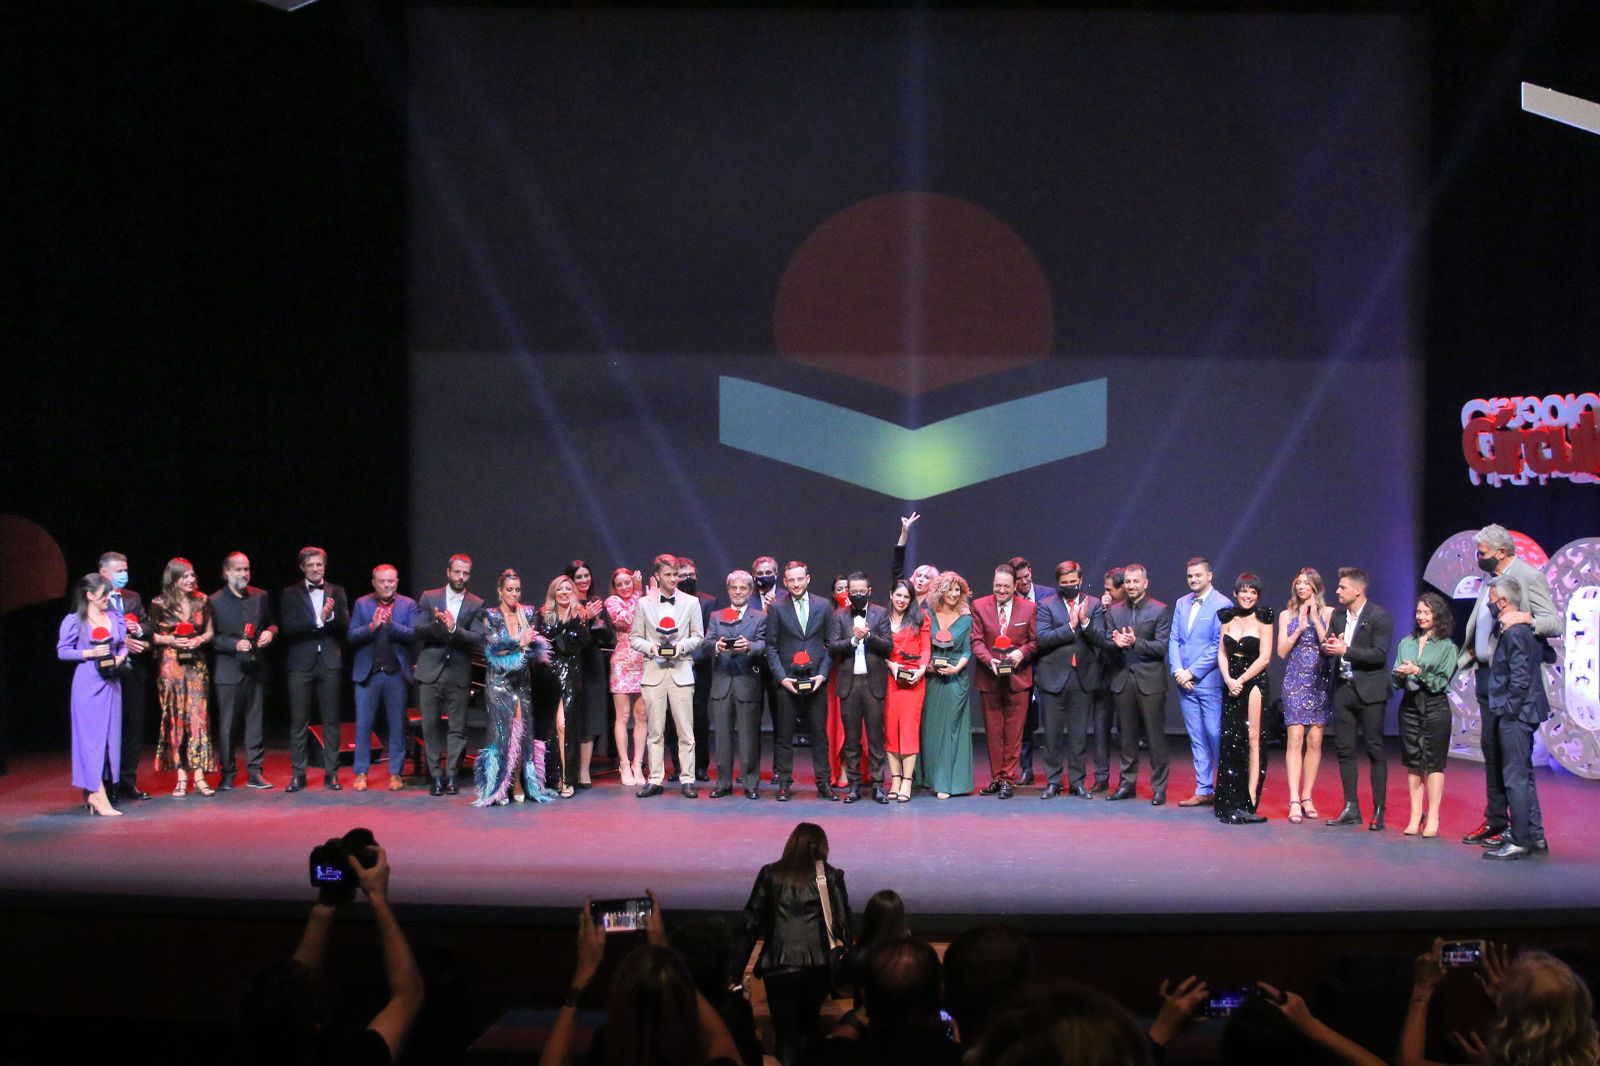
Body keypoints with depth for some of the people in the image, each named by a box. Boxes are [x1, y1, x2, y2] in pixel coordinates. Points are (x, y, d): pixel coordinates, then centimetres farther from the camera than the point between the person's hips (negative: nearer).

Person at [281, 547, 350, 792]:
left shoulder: (336, 592, 10)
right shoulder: (291, 594, 5)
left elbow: (345, 625, 2)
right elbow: (288, 627, -7)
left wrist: (331, 615, -18)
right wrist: (318, 620, -16)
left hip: (329, 662, 2)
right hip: (300, 663, -1)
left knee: (331, 719, 3)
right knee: (299, 721, -1)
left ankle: (331, 773, 8)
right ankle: (297, 774, 5)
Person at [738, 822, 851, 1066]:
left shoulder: (770, 874, 6)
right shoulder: (830, 876, 4)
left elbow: (751, 921, 5)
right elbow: (843, 922, 2)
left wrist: (737, 966, 9)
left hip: (777, 967, 0)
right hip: (817, 966, 1)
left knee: (785, 1037, 5)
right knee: (808, 1031, 22)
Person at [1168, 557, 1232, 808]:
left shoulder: (1222, 605, -6)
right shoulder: (1181, 603, 14)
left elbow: (1219, 646, -11)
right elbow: (1174, 640, 12)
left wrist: (1192, 672, -12)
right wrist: (1178, 671, -4)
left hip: (1209, 681, -6)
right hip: (1185, 681, 6)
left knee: (1215, 735, -7)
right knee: (1197, 738, 9)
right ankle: (1203, 790, 14)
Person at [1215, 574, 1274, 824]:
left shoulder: (1262, 620, -2)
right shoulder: (1228, 618, 11)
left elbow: (1264, 658, -8)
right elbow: (1221, 653, 8)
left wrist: (1241, 681, -13)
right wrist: (1228, 680, -8)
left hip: (1253, 683, -4)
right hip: (1231, 685, 4)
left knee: (1252, 740, -5)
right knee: (1229, 741, 3)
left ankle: (1249, 801, -4)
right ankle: (1231, 803, 9)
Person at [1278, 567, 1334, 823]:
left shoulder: (1327, 613, 5)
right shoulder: (1287, 615, 10)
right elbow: (1282, 651, 3)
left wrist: (1315, 618, -10)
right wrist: (1300, 628, -6)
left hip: (1320, 682, 0)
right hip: (1295, 681, 0)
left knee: (1315, 741, 1)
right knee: (1295, 738, -10)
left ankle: (1307, 797, 9)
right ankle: (1294, 800, -14)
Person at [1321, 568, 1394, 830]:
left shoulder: (1379, 617, -10)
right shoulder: (1338, 614, 11)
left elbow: (1380, 655, -17)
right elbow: (1327, 647, 14)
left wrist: (1345, 650, -21)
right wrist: (1328, 647, -10)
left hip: (1369, 691, -6)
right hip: (1343, 688, 6)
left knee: (1375, 750, -1)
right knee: (1345, 749, 7)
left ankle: (1379, 810, 4)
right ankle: (1351, 809, 14)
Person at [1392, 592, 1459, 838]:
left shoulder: (1447, 647, -1)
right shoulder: (1406, 643, 11)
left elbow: (1441, 682, -7)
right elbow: (1395, 681, 10)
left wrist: (1417, 672, -17)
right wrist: (1401, 676, -11)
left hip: (1435, 707, -4)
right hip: (1410, 705, 4)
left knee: (1434, 762, -4)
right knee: (1412, 762, 5)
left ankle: (1433, 819, -1)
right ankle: (1415, 817, 8)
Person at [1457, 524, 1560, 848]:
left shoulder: (1528, 576, -9)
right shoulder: (1488, 578, 15)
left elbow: (1555, 624, -13)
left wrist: (1526, 618, -31)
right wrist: (1460, 661, 14)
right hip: (1486, 675, 8)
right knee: (1491, 747, 11)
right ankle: (1495, 821, 19)